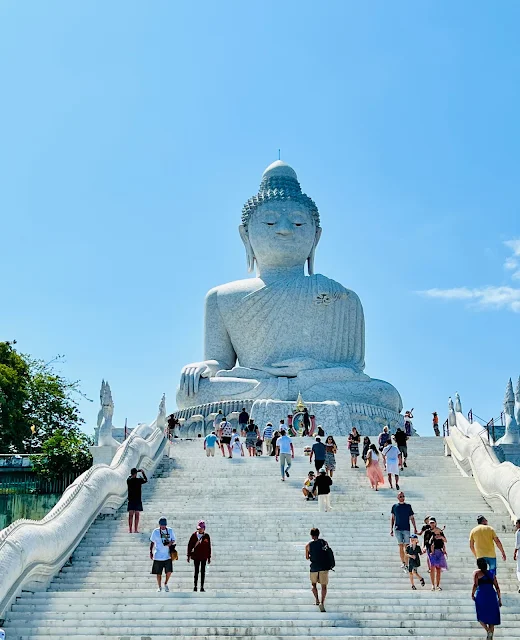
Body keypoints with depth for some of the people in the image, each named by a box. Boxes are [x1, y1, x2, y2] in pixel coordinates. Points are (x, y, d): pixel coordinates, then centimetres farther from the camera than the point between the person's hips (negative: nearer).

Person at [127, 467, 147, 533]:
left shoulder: (128, 480, -1)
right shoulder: (139, 480, -9)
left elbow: (130, 476, 22)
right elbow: (146, 480, 9)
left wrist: (137, 471, 23)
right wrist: (143, 473, 17)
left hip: (130, 500, 3)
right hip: (138, 500, -3)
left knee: (130, 515, 6)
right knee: (137, 515, 3)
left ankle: (130, 530, 4)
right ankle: (135, 530, 3)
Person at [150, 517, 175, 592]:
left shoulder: (170, 530, 4)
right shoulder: (155, 531, 0)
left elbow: (173, 540, 12)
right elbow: (152, 542, 7)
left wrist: (171, 542, -10)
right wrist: (151, 552, 3)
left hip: (168, 555, 1)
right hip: (158, 556, -1)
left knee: (169, 571, -5)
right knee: (158, 573, 5)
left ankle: (166, 583, 22)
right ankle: (159, 587, 23)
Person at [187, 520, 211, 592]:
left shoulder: (206, 536, 1)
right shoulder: (194, 535, -1)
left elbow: (209, 547, 6)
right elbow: (190, 545, 2)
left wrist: (209, 557, 6)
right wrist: (189, 555, 1)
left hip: (204, 556, 1)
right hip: (196, 556, -1)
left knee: (203, 571, 6)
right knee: (196, 571, -1)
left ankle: (202, 587, 10)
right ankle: (195, 586, 4)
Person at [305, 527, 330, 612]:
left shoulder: (308, 545, -1)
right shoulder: (324, 542, 0)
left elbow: (307, 557, 9)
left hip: (314, 567, 0)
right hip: (324, 567, 0)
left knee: (313, 584, 23)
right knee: (324, 586, 3)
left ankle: (317, 600, 12)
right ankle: (322, 603, -13)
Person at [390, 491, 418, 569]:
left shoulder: (408, 506, 6)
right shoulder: (394, 506, 6)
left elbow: (412, 518, 8)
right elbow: (392, 518, 10)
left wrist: (415, 528, 3)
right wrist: (391, 529, 6)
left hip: (406, 529, 0)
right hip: (397, 529, 1)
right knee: (400, 546, 1)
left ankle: (406, 564, -2)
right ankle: (403, 562, 9)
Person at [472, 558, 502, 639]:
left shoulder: (477, 573, 5)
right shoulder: (491, 574, 15)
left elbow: (475, 585, -8)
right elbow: (497, 587, 12)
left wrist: (472, 594, 6)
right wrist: (499, 599, 18)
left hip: (481, 595, -3)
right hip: (492, 595, 3)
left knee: (481, 616, 10)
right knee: (491, 616, 12)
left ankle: (488, 630, -14)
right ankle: (490, 635, 3)